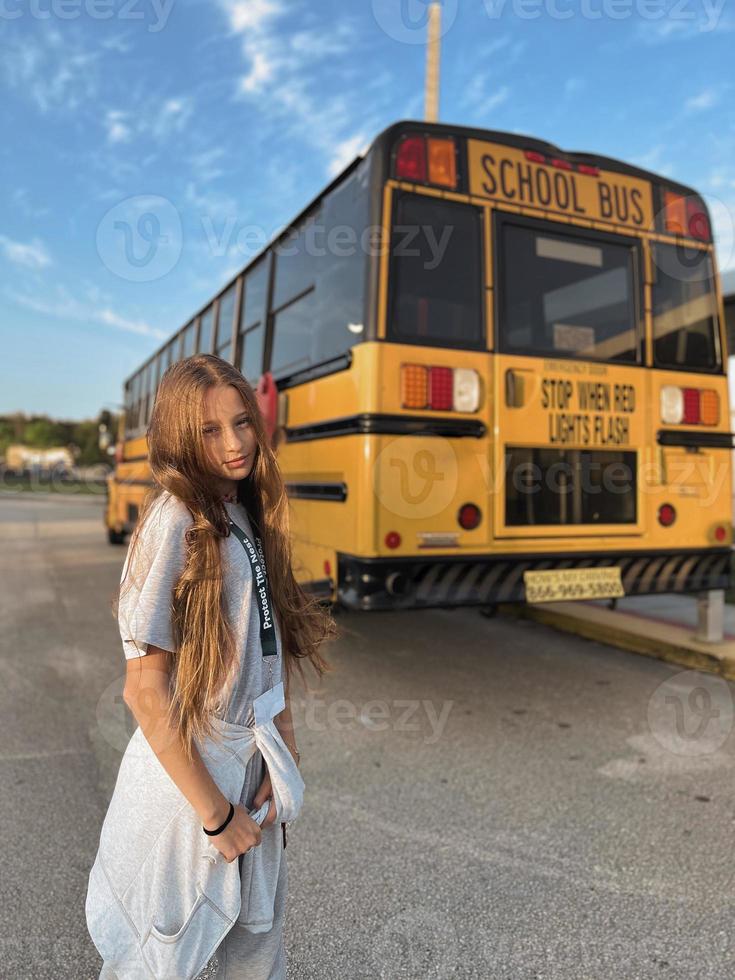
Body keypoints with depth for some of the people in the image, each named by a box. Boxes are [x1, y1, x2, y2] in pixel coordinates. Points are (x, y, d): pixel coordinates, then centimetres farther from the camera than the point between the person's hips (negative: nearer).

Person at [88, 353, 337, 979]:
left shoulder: (250, 516, 2)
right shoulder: (175, 521, -20)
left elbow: (274, 641, 6)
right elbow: (145, 689, -21)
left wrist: (281, 752, -1)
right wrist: (215, 812, -16)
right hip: (186, 769, -7)